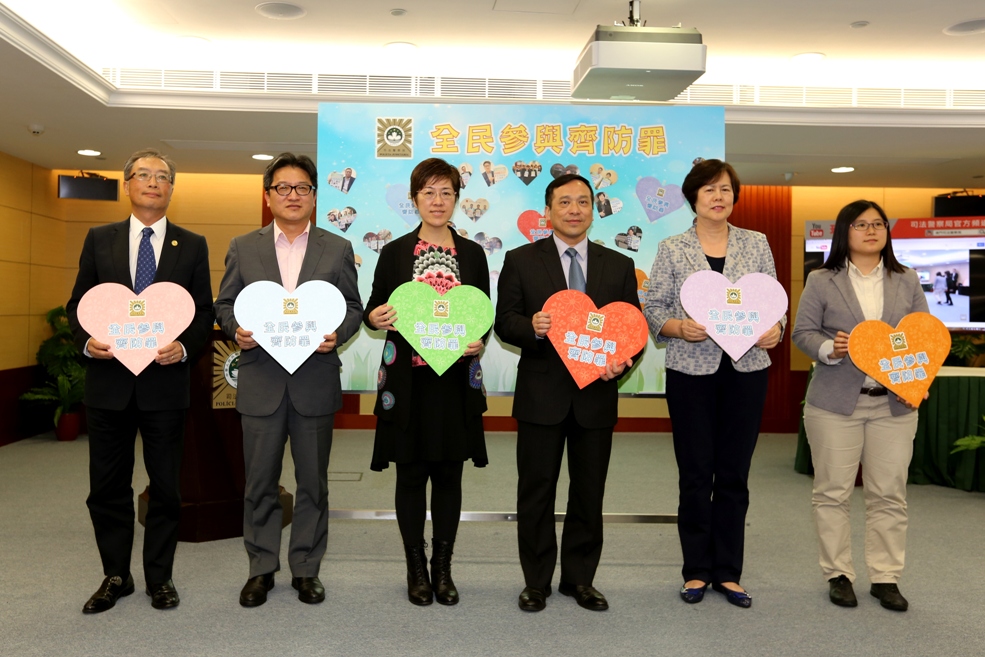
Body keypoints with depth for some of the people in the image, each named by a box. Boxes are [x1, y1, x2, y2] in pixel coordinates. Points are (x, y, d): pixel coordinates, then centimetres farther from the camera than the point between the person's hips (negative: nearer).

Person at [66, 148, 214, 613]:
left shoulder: (192, 246, 4)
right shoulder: (99, 239, 7)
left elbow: (204, 313, 3)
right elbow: (77, 304, 8)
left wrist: (184, 348, -15)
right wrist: (87, 340, -11)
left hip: (165, 382, -1)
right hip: (108, 381, 1)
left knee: (166, 488, 8)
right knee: (107, 487, 10)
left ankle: (160, 577, 25)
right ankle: (115, 576, 27)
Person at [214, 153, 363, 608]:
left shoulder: (337, 249, 5)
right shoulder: (243, 248, 7)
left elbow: (353, 308, 5)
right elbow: (225, 305, 9)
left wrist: (337, 335, -14)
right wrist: (237, 330, -12)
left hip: (315, 382, 0)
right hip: (261, 382, 1)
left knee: (312, 482, 9)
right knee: (260, 482, 9)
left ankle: (306, 568, 23)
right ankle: (261, 567, 25)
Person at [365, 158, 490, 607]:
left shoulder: (472, 253, 7)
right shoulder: (394, 252, 4)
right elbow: (373, 310, 6)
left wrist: (478, 342, -11)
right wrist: (375, 317, -16)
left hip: (456, 377, 1)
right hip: (407, 379, -1)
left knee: (449, 473, 8)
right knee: (411, 473, 6)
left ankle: (443, 569, 22)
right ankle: (416, 569, 20)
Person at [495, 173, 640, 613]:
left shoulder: (619, 266, 8)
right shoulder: (521, 260, 3)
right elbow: (505, 321, -1)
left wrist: (623, 360, -14)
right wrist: (532, 326, -22)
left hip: (596, 395, 2)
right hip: (541, 395, -2)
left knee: (589, 493, 11)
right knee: (536, 492, 7)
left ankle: (580, 579, 28)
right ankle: (536, 581, 23)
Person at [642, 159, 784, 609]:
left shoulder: (756, 244, 9)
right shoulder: (672, 249, 3)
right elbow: (652, 309, 0)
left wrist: (774, 328, -10)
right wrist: (681, 327, -18)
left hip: (746, 370, 2)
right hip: (691, 371, -2)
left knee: (734, 474, 8)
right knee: (695, 474, 4)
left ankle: (728, 572, 21)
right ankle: (696, 571, 19)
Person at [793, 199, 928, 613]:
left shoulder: (908, 281, 12)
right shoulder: (821, 281, 3)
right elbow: (803, 333, 0)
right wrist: (830, 349, -20)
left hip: (894, 403, 3)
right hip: (835, 401, -2)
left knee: (889, 494, 5)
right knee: (833, 491, 3)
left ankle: (886, 577, 17)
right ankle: (838, 574, 16)